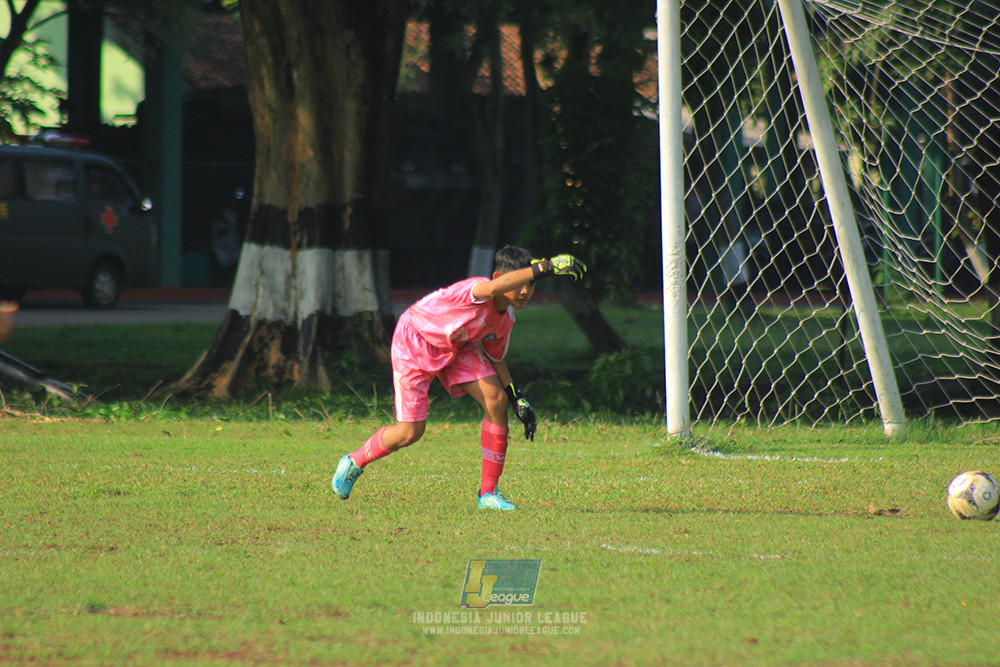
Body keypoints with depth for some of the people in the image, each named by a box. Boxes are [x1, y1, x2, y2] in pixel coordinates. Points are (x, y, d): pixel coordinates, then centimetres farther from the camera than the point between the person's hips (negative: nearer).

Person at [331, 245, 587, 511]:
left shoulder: (506, 318, -11)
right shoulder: (476, 291, -37)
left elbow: (495, 358, 8)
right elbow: (495, 288, -64)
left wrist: (518, 399, -3)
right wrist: (545, 267, -72)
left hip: (457, 346, 7)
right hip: (414, 342, -7)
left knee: (497, 399, -13)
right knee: (410, 432, -9)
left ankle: (488, 493, -4)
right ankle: (354, 463, 22)